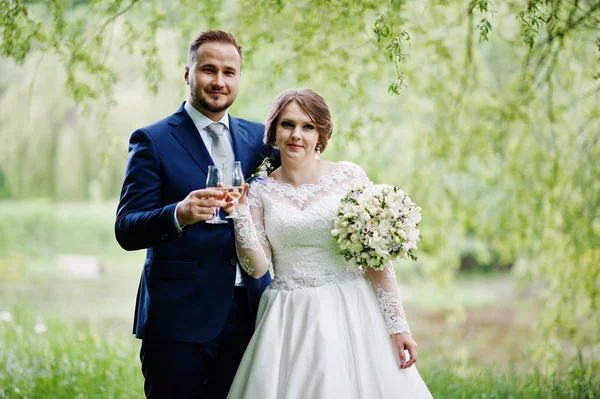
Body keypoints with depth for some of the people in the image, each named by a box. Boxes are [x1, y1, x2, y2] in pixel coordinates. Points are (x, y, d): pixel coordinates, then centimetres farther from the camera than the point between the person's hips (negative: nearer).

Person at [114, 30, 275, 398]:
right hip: (180, 316, -4)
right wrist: (178, 215, -28)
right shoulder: (153, 141, -3)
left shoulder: (258, 137, 12)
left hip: (249, 313, 4)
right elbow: (126, 230, -9)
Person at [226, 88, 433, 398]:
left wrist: (397, 325, -6)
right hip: (288, 323, 1)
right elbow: (257, 267, -2)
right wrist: (239, 212, -13)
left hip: (350, 315, -1)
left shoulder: (349, 176, 0)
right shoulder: (259, 191, 5)